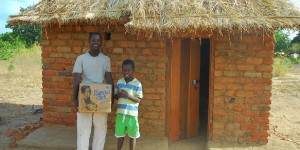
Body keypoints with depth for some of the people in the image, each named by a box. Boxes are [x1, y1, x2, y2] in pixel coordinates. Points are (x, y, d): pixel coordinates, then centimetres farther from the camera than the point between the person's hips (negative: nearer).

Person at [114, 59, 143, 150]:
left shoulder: (137, 84, -7)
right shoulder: (119, 82, 4)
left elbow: (139, 100, -9)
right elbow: (115, 97, 11)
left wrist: (128, 95, -22)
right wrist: (119, 94, -12)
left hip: (132, 113, -3)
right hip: (120, 113, 3)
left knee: (132, 135, 10)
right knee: (119, 135, 12)